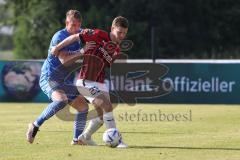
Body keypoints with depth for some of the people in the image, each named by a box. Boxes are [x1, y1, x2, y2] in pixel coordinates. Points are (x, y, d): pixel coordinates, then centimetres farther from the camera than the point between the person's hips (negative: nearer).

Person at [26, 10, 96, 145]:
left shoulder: (81, 34, 5)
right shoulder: (59, 37, -18)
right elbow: (64, 60, -28)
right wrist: (81, 51, -34)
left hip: (66, 81, 8)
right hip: (49, 77, -8)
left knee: (83, 106, 2)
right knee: (61, 100, -34)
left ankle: (77, 139, 12)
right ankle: (35, 125, -21)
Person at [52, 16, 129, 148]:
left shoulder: (117, 50, 8)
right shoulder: (99, 35, -13)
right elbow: (75, 37, -9)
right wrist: (57, 48, -6)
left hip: (100, 83, 8)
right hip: (86, 82, -8)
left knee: (102, 114, 11)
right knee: (107, 106, -18)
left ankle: (85, 137, 30)